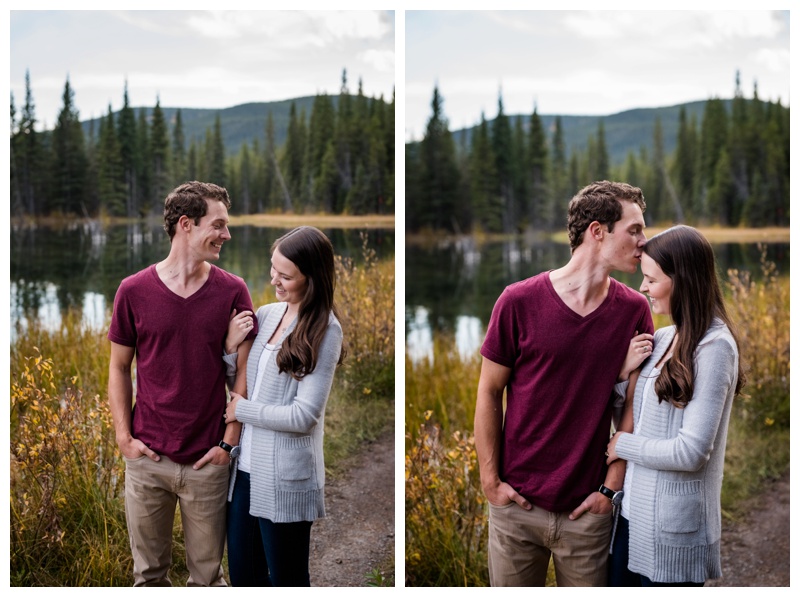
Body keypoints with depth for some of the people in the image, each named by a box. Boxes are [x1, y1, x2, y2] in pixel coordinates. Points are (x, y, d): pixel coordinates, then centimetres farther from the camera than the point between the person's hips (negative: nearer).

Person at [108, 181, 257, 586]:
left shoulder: (232, 291, -3)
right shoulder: (134, 291, -3)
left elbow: (244, 370, -1)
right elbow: (119, 368, 5)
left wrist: (230, 442, -6)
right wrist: (123, 437, -2)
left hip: (208, 462, 0)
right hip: (146, 458, 1)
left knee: (207, 574, 11)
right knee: (149, 572, 15)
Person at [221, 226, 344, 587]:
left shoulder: (324, 330, -12)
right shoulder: (267, 314, 4)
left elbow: (304, 415, -18)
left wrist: (242, 410, -8)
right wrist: (232, 345, -6)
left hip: (285, 478, -6)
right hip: (245, 466, 6)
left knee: (286, 580, 9)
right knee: (242, 576, 16)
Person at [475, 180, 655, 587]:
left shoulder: (634, 311, -2)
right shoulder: (519, 302, -7)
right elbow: (489, 392, 0)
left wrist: (612, 487, -3)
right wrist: (490, 481, -3)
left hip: (587, 509, 1)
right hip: (516, 504, -1)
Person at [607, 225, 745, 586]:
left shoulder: (714, 347, -16)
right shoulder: (662, 339, 6)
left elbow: (691, 452, -21)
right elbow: (632, 418, 13)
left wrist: (623, 445, -9)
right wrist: (624, 374, -4)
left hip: (673, 526, -7)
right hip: (634, 511, 7)